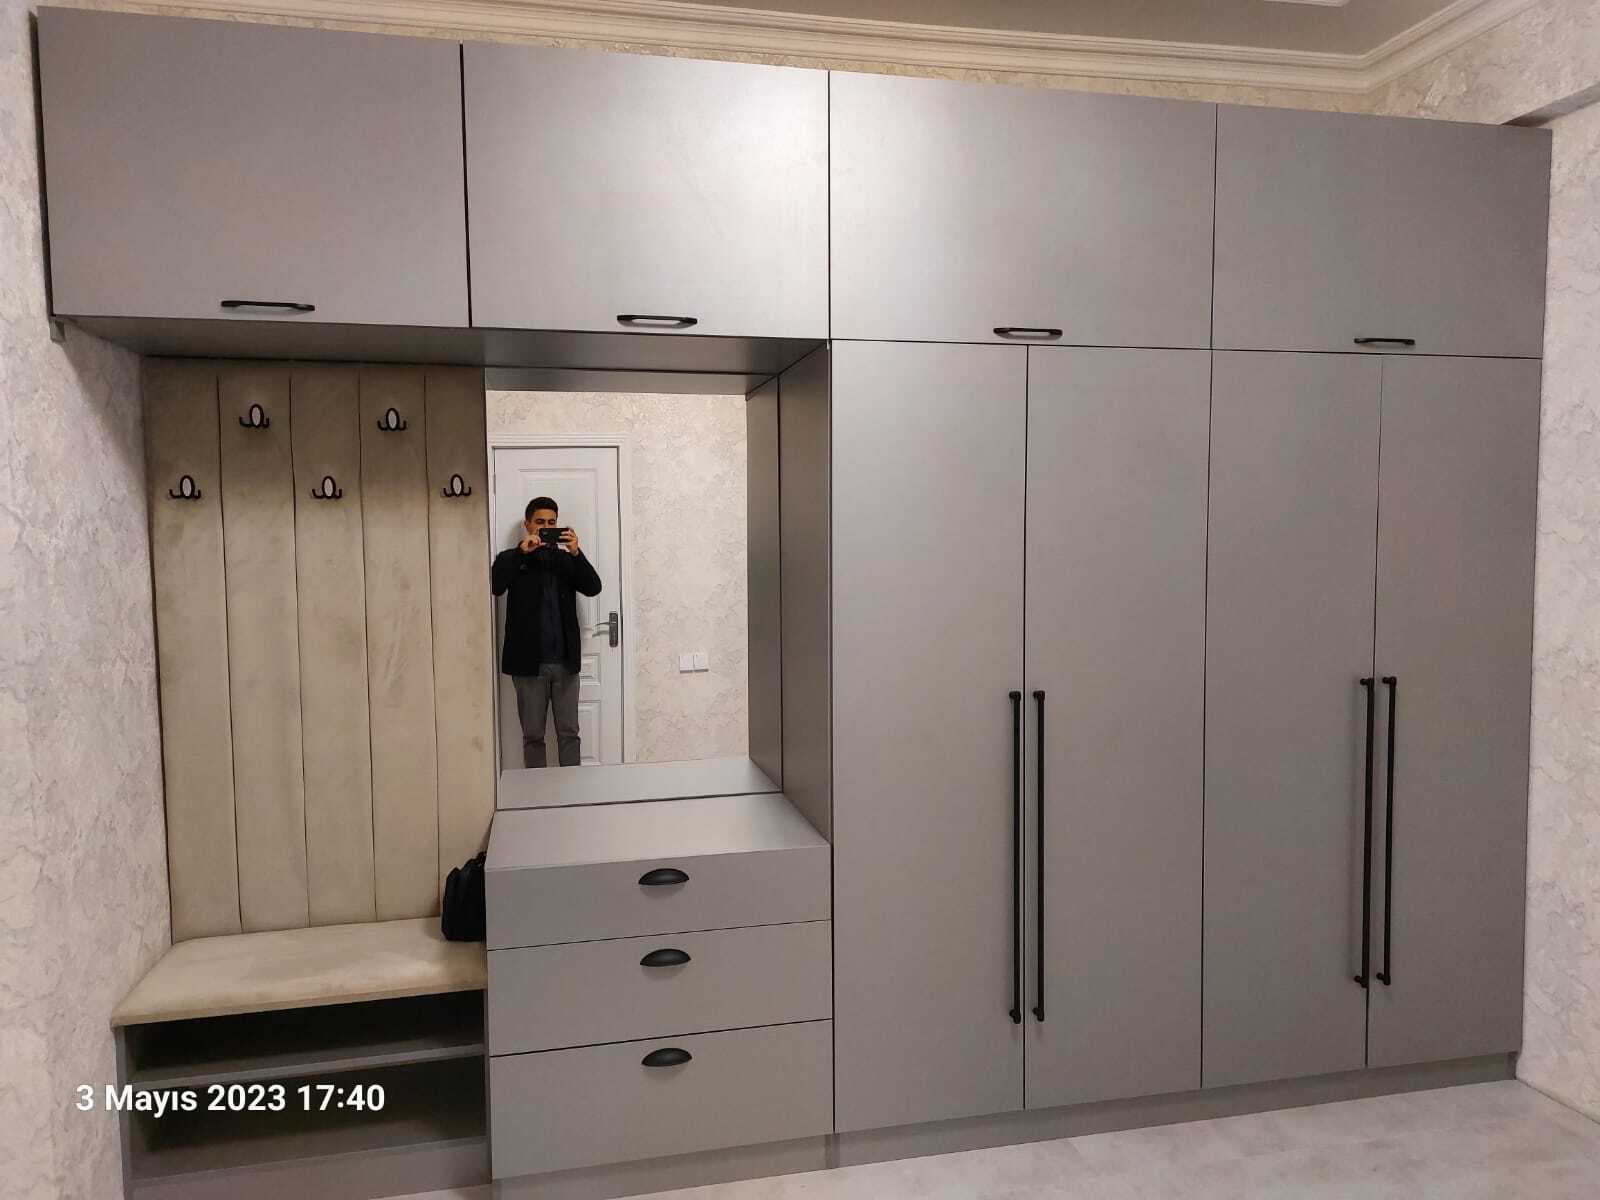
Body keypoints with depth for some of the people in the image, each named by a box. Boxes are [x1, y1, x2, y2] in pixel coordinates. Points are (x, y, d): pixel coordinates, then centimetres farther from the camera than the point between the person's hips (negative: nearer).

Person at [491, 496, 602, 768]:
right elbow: (495, 586, -14)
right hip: (529, 662, -2)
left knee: (569, 733, 6)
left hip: (565, 661, 2)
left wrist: (576, 553, -16)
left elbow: (593, 588, -3)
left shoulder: (566, 559, 12)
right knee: (533, 736, 5)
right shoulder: (511, 559, 5)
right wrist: (521, 551, -21)